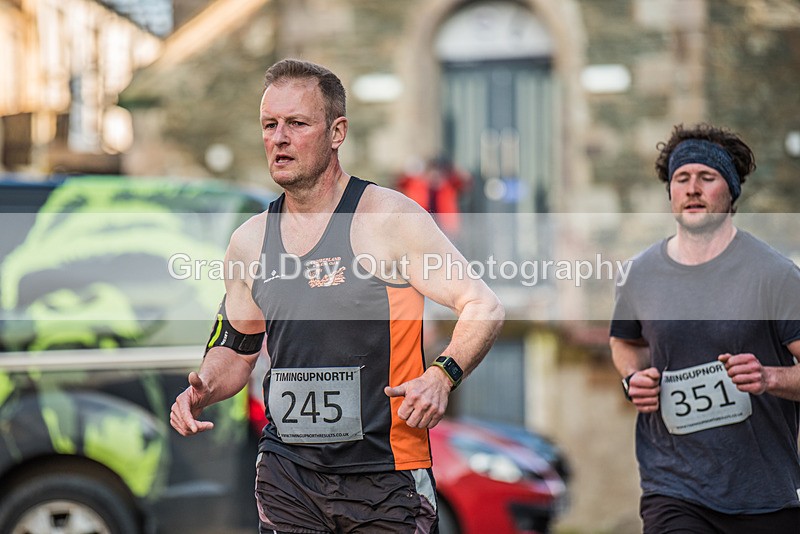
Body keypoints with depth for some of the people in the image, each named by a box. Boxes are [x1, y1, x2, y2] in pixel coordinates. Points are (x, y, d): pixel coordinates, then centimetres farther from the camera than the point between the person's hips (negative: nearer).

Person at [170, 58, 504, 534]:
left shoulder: (388, 218, -8)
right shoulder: (250, 241, 8)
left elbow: (484, 308, -8)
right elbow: (236, 349, 21)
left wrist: (440, 377, -24)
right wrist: (203, 391, 0)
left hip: (384, 477, -4)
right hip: (286, 473, 4)